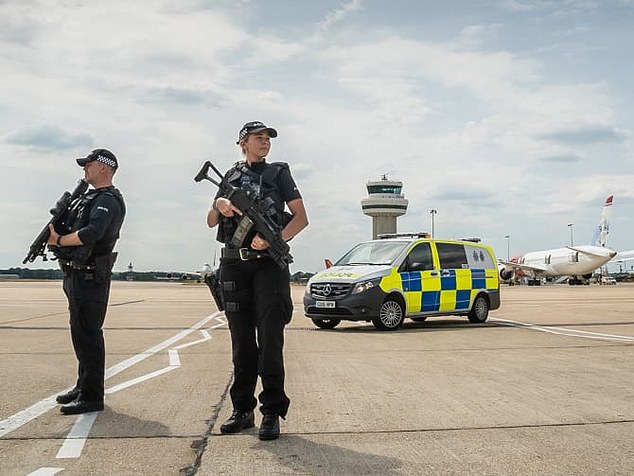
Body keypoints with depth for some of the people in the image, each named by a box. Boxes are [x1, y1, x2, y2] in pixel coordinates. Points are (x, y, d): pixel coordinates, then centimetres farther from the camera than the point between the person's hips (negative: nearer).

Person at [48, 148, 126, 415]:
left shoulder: (108, 200, -13)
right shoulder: (89, 198, 19)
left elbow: (91, 233, -28)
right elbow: (75, 229, 20)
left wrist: (59, 240, -16)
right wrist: (55, 230, 0)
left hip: (90, 276, -10)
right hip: (77, 274, 10)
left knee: (87, 334, -7)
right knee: (80, 333, 17)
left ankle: (91, 397, -2)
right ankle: (83, 386, 28)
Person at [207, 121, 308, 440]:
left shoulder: (278, 173, 11)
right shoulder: (231, 177, 19)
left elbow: (301, 217, 2)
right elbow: (211, 222, 16)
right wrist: (220, 205, -7)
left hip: (268, 262, -3)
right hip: (234, 264, 3)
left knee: (270, 340, -8)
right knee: (242, 341, 7)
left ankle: (272, 412, -3)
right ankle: (242, 410, 15)